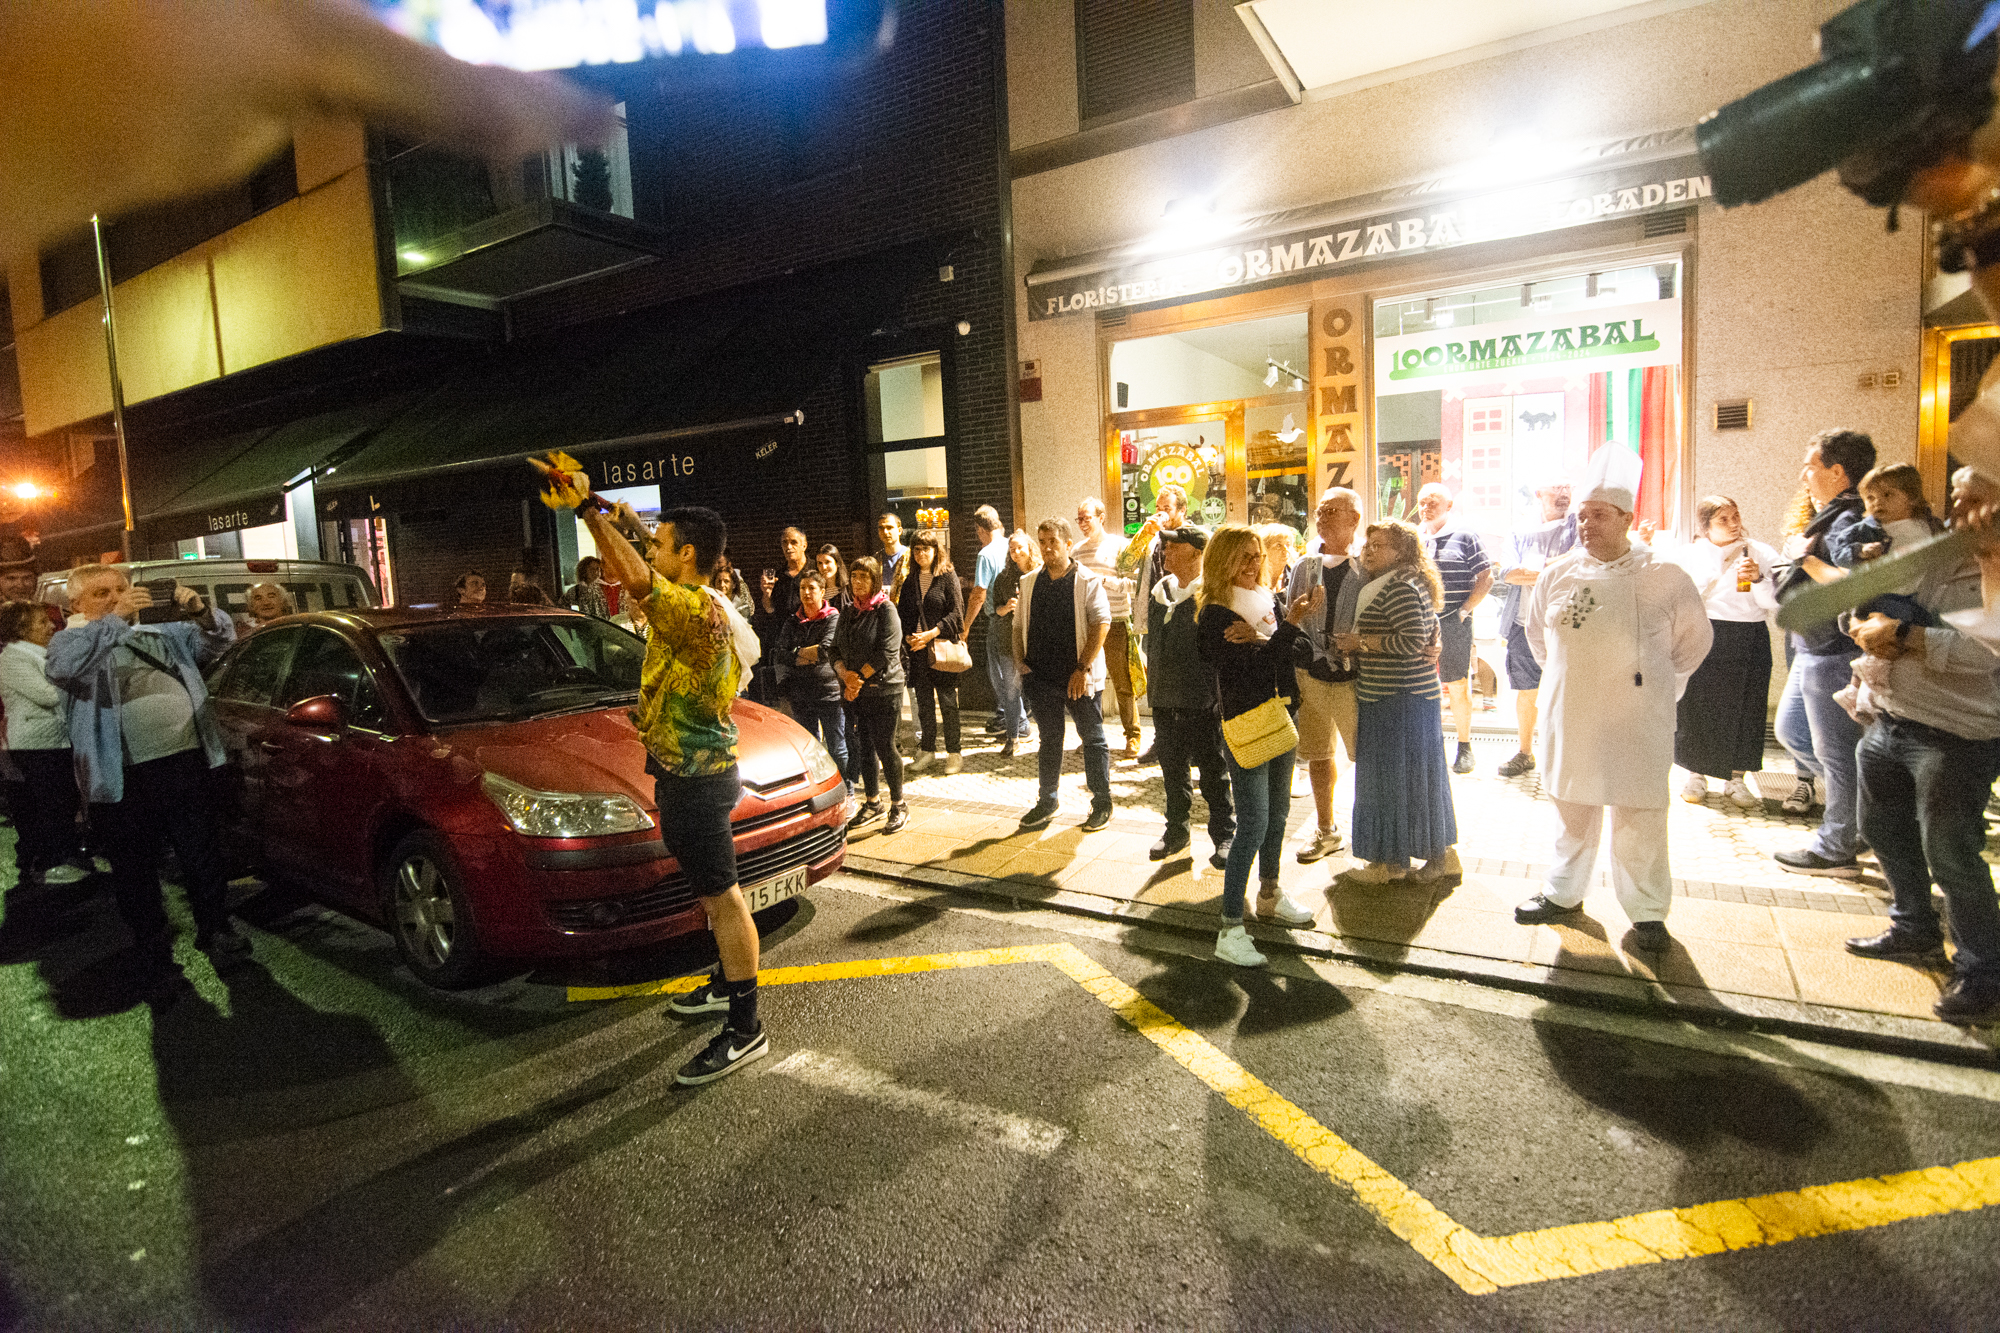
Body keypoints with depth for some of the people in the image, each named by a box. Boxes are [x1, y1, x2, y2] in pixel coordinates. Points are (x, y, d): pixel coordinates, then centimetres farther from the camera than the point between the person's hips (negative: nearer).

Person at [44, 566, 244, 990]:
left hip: (186, 760, 2)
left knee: (202, 853, 12)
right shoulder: (70, 641, 4)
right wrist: (115, 619, -25)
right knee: (134, 869, 8)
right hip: (123, 776, -2)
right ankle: (154, 956, 22)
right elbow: (61, 669, -17)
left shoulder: (165, 631, 14)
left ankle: (215, 931, 28)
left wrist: (201, 612, -13)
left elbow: (220, 641, 8)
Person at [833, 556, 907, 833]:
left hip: (884, 690, -6)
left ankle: (898, 806, 9)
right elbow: (837, 651, 9)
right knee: (864, 747, 10)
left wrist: (859, 677, -14)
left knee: (884, 747, -4)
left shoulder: (886, 610, -6)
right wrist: (846, 675, -11)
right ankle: (872, 803, 23)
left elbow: (887, 653, -15)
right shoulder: (849, 614, 14)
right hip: (855, 693, 6)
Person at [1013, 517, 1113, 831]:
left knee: (1093, 739, 6)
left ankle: (1102, 803, 18)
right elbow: (1019, 625, 15)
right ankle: (1047, 802, 26)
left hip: (1079, 679, -4)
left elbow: (1102, 623, -13)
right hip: (1041, 677, 4)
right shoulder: (1029, 583, 9)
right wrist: (1021, 662, 3)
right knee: (1049, 740, 14)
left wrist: (1083, 668, -19)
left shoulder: (1088, 582, -6)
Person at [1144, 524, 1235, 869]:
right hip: (1165, 699, 6)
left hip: (1202, 701, -6)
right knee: (1172, 769, 16)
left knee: (1213, 773, 6)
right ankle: (1176, 830, 30)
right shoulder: (1159, 592, 10)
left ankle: (1223, 835, 19)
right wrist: (1151, 681, 17)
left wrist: (1219, 696, -14)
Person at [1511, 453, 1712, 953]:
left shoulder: (1665, 578, -8)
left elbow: (1694, 639, 6)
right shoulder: (1557, 576, 0)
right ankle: (1563, 894, 31)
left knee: (1639, 818, 5)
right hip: (1572, 720, 3)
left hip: (1638, 724, -3)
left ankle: (1647, 912, 21)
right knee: (1573, 809, 15)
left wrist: (1653, 682, 7)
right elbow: (1538, 637, 16)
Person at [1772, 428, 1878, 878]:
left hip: (1833, 655, -10)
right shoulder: (1832, 517, 12)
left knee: (1834, 750, 0)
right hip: (1813, 651, 10)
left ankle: (1835, 849, 11)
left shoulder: (1849, 521, -19)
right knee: (1789, 729, 21)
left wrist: (1806, 558, -22)